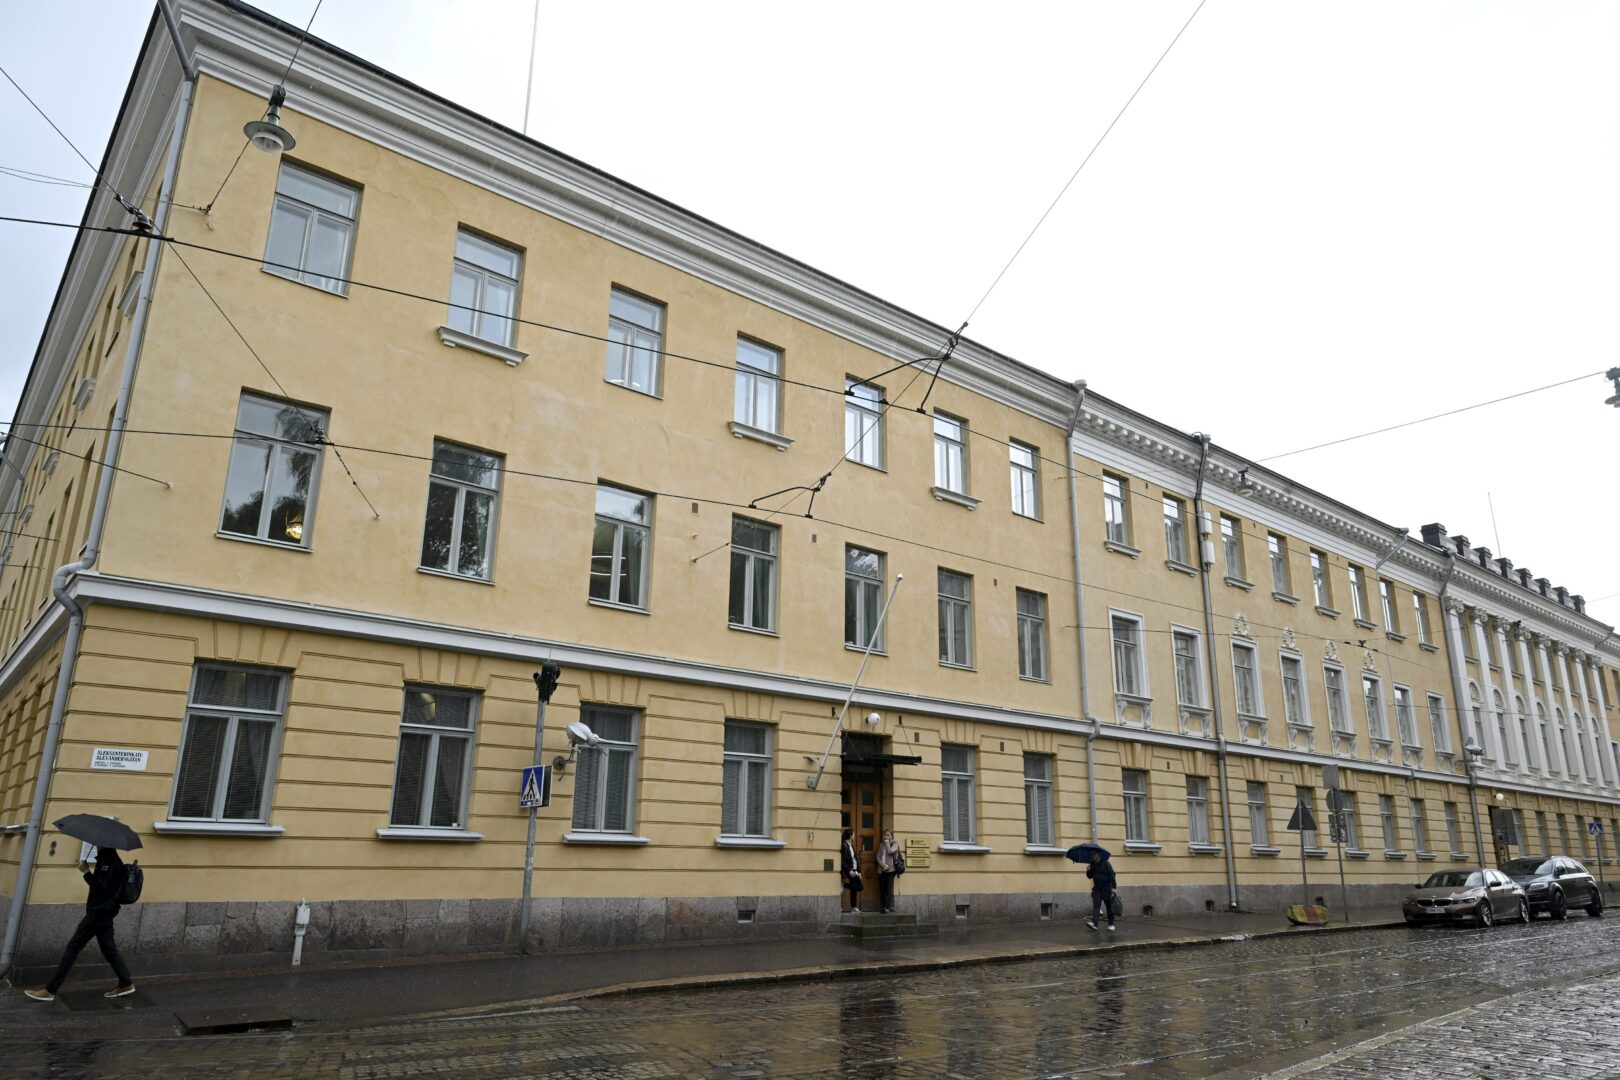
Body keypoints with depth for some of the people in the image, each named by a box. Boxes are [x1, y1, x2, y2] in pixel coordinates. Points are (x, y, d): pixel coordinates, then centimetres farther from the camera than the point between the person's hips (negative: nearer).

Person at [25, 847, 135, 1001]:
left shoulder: (112, 862, -18)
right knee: (108, 948, 12)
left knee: (73, 946, -5)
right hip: (102, 911, 10)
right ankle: (126, 983, 14)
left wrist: (86, 872, -18)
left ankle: (50, 990, 0)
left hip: (100, 912, -10)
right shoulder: (106, 860, 13)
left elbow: (102, 887, -24)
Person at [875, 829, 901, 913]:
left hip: (890, 869, -4)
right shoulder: (881, 844, 17)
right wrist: (883, 864, -7)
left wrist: (887, 843, 0)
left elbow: (890, 851, -15)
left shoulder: (895, 844, 5)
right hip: (881, 869, 4)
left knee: (889, 888, -11)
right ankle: (883, 906, 7)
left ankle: (887, 907, -15)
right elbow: (878, 856, 9)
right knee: (882, 889, 1)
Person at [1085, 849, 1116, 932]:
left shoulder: (1106, 863, -10)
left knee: (1109, 906, 6)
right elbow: (1090, 876, 16)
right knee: (1096, 905, -9)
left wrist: (1114, 887, -20)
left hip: (1106, 889, -4)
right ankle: (1094, 923, -20)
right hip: (1097, 889, 4)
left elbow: (1112, 875, -14)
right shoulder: (1093, 864, 8)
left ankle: (1111, 924, 18)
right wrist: (1088, 871, -6)